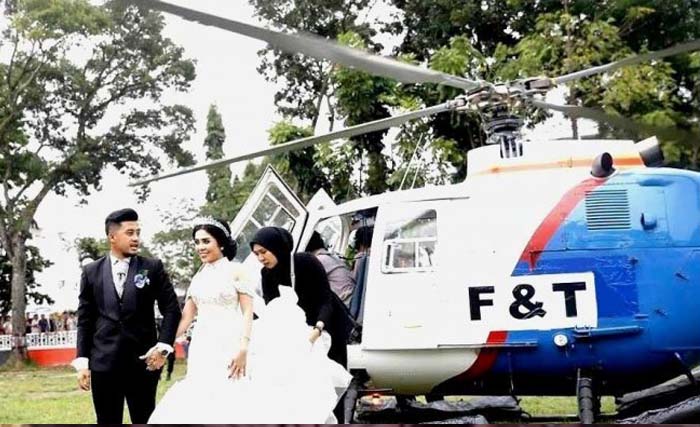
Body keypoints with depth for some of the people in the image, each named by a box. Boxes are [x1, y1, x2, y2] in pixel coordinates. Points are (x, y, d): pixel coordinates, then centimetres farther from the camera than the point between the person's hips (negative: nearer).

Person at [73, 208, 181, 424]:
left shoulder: (153, 268, 3)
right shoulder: (92, 272, 7)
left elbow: (172, 309, 3)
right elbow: (85, 320, 7)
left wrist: (163, 346, -8)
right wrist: (83, 361, 2)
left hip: (143, 361, -1)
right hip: (104, 363, 1)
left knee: (145, 421, 5)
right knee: (107, 421, 7)